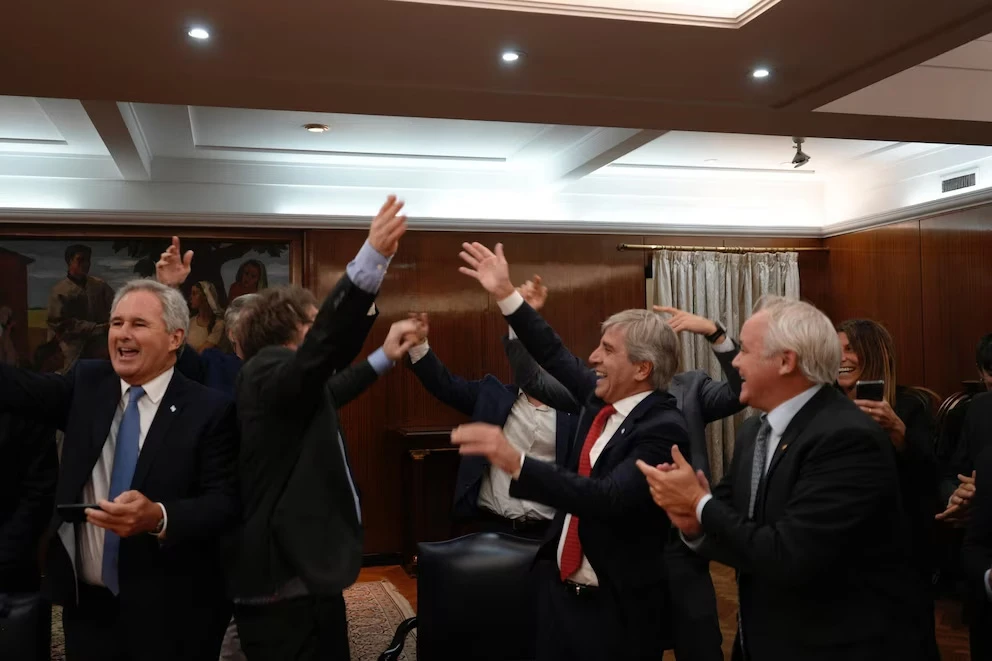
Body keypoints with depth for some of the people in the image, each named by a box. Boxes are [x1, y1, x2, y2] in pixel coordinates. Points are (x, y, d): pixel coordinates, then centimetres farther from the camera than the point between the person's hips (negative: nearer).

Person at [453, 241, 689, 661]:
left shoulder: (663, 429, -21)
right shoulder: (603, 399, 1)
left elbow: (608, 498, -33)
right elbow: (555, 356, 14)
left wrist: (515, 462, -43)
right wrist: (505, 293, 11)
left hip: (618, 610, -7)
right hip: (559, 590, 7)